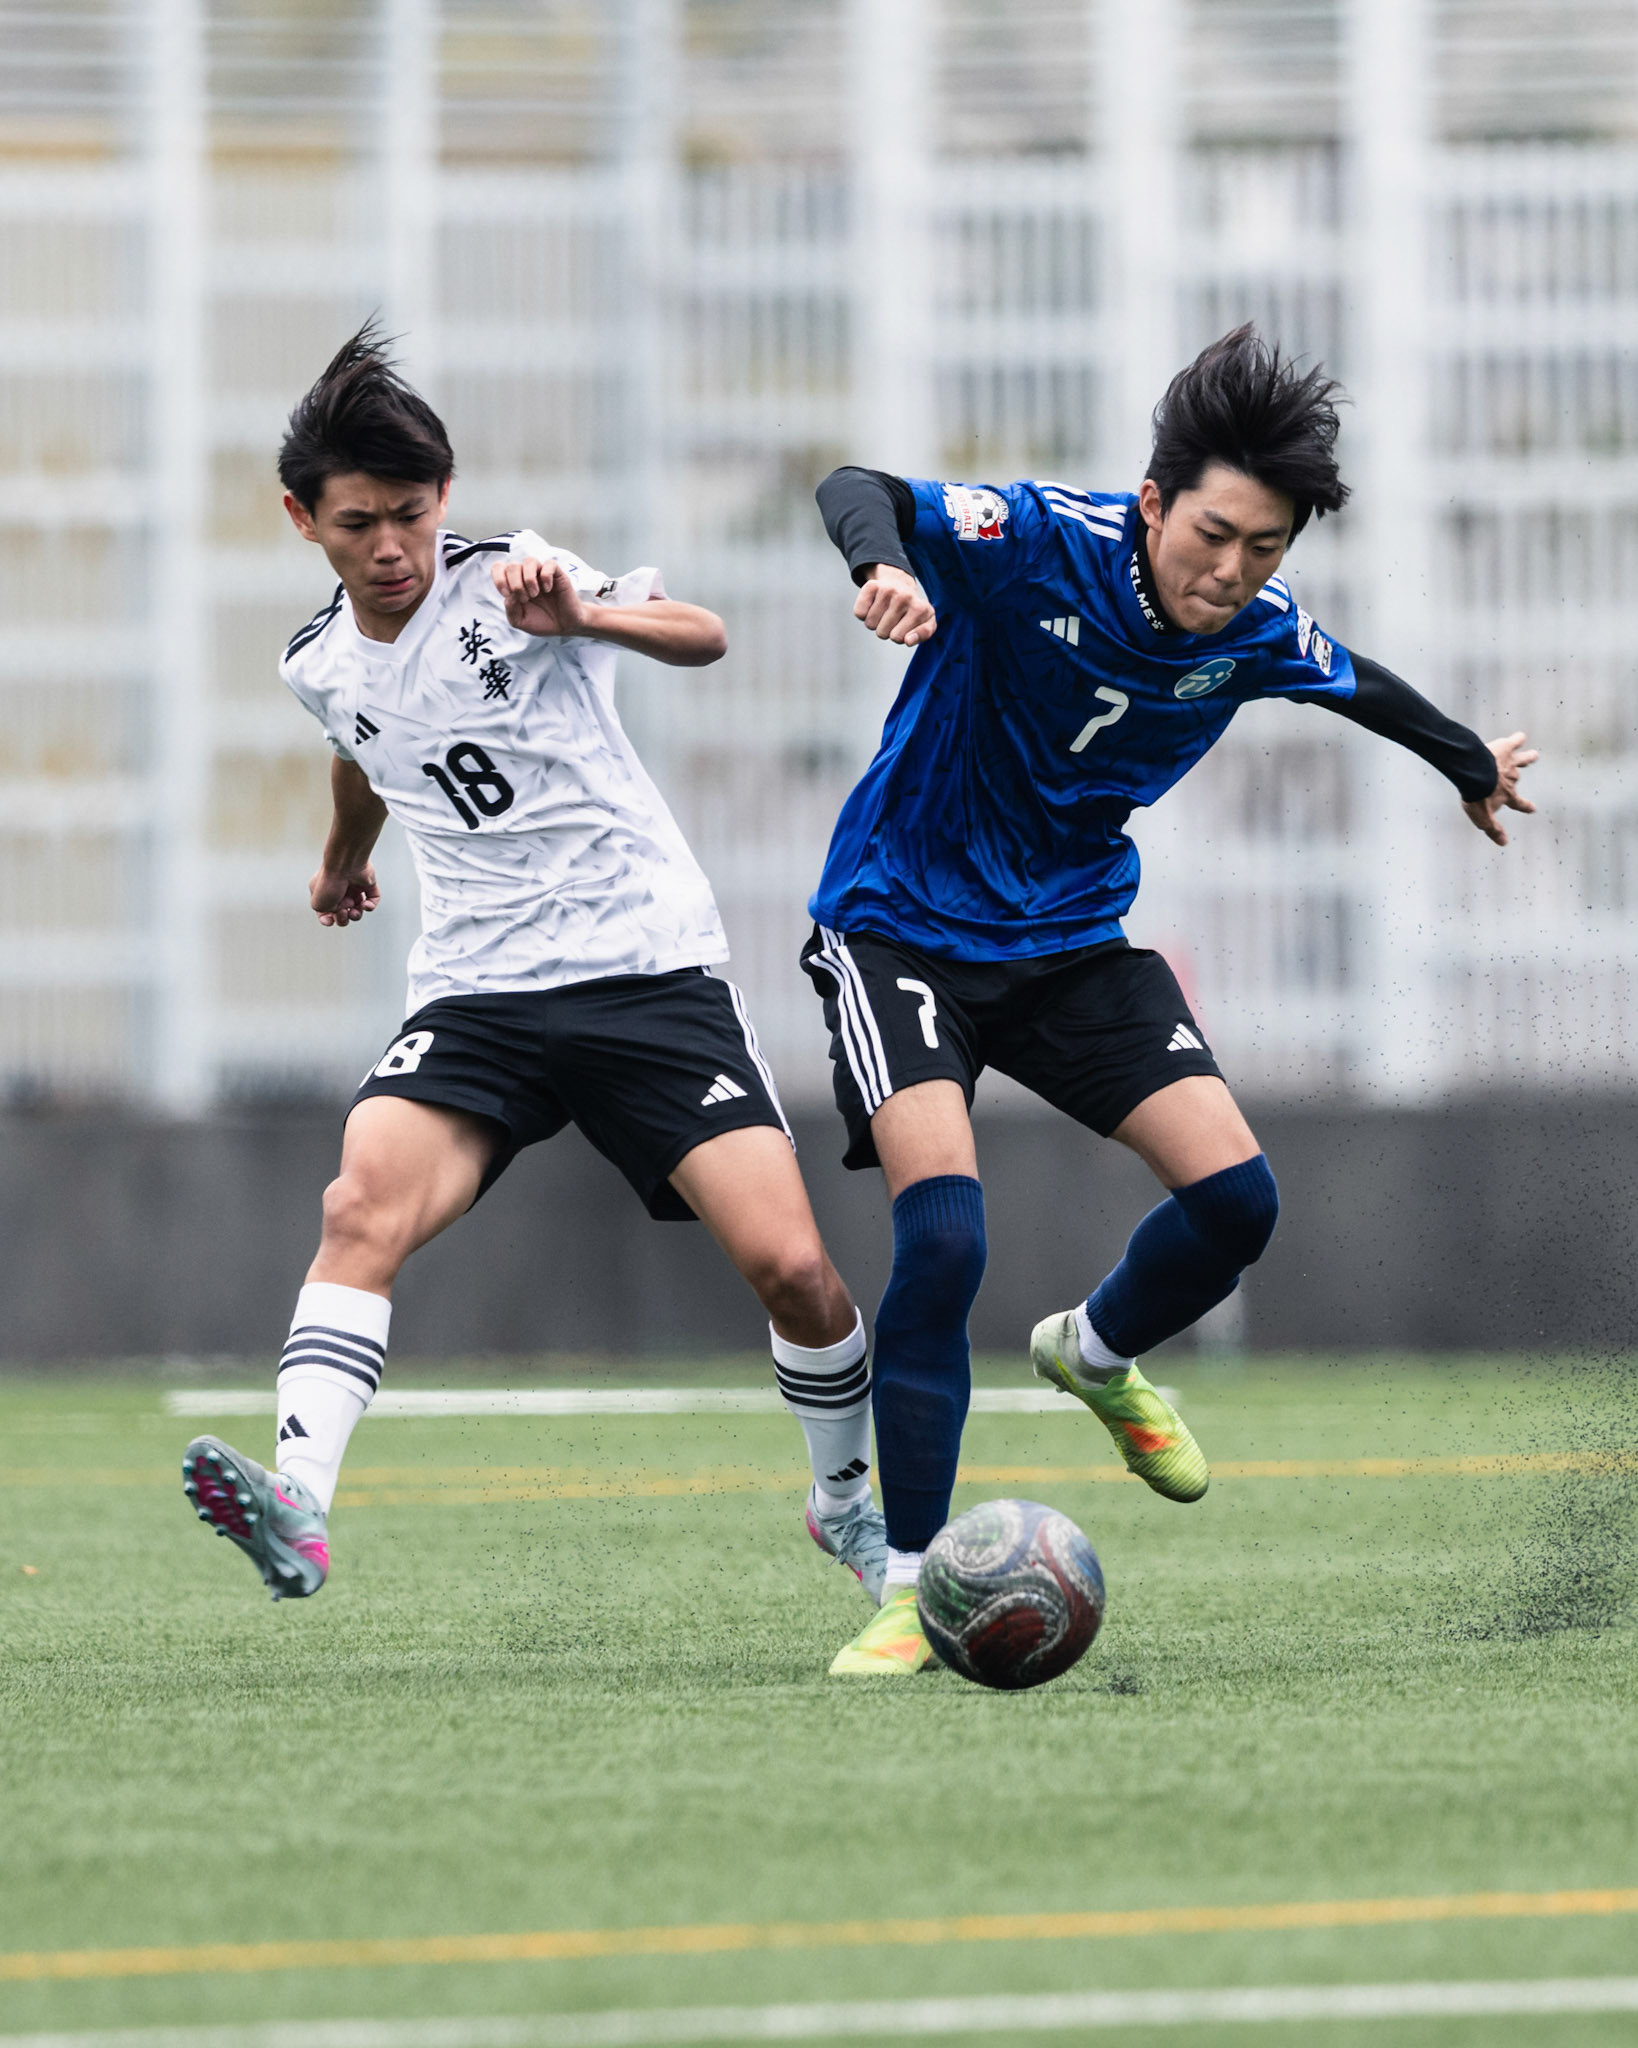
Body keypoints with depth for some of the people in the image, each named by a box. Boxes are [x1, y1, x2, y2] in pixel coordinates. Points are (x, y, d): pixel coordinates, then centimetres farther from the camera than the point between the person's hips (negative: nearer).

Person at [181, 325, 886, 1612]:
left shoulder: (508, 580, -8)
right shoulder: (322, 667, 8)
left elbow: (702, 638, -25)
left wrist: (582, 615, -44)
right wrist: (343, 864, 52)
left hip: (651, 969, -3)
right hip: (478, 996, 4)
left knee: (789, 1264, -13)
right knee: (363, 1205, -26)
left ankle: (852, 1503, 15)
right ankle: (297, 1506, -39)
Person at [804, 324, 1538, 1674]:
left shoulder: (1260, 633, -6)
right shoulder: (1041, 543, -23)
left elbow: (1357, 685, 17)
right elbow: (859, 493, -33)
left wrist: (1472, 765, 35)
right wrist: (882, 566, -56)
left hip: (1072, 940, 5)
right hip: (903, 927, -5)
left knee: (1234, 1196, -10)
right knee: (943, 1232, -23)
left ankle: (1097, 1359, 26)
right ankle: (912, 1590, -13)